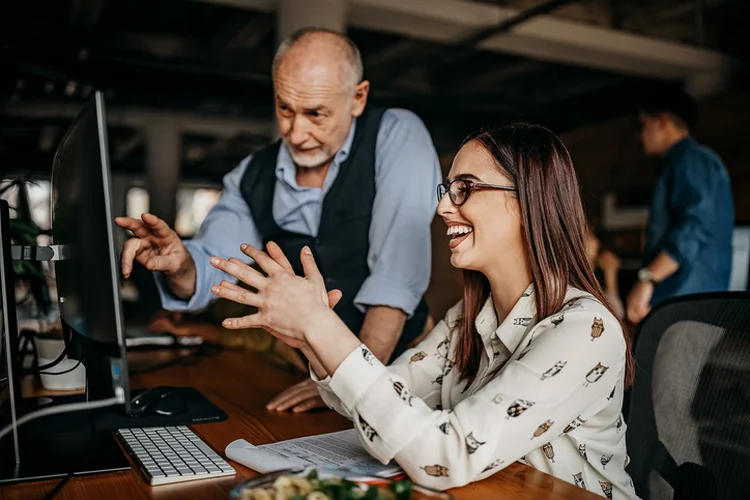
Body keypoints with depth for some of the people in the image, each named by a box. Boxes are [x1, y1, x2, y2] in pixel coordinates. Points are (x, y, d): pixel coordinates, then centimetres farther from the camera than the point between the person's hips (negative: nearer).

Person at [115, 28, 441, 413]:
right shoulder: (252, 177, 6)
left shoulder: (398, 136, -8)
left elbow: (399, 270, -18)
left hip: (395, 364, -3)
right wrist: (180, 266, -19)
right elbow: (210, 265, 4)